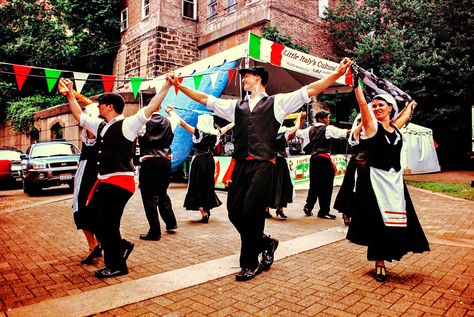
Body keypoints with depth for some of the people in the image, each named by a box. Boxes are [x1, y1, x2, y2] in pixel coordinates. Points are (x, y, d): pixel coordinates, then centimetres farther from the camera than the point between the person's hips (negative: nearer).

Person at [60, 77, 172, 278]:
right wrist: (70, 94, 26)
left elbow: (151, 107, -14)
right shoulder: (100, 125, 17)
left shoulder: (127, 124, -7)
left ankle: (117, 266, 18)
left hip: (120, 182, -8)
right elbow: (79, 115, 29)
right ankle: (121, 246, 32)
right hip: (104, 182, 9)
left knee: (108, 224, -2)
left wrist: (167, 85, -17)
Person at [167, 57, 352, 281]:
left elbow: (309, 90, 2)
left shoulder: (276, 102, 9)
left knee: (251, 212, -8)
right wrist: (179, 85, 22)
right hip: (241, 165, 5)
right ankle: (265, 243, 30)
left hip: (263, 165, -5)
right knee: (234, 212, 3)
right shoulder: (236, 106, 21)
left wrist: (337, 73, -7)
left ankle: (250, 264, 15)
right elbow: (205, 99, 24)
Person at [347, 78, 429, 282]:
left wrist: (411, 105, 48)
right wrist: (355, 81, -17)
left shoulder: (395, 127, 12)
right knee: (378, 222, -3)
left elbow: (405, 115, 34)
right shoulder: (372, 125, -4)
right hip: (375, 179, -6)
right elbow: (362, 102, -15)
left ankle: (382, 259, 22)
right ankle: (379, 264, 11)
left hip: (395, 179, 6)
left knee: (396, 221, 7)